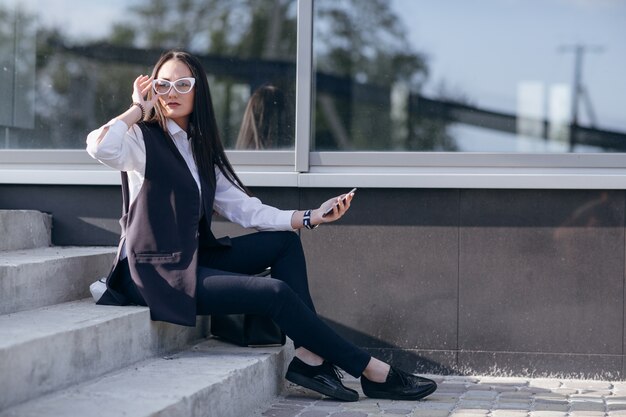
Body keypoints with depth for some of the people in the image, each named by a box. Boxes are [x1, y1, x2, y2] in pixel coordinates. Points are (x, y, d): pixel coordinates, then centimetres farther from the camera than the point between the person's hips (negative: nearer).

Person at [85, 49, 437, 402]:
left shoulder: (200, 149, 14)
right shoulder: (144, 139, -8)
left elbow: (245, 209, 8)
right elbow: (100, 146, -33)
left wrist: (310, 217, -1)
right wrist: (139, 109, -15)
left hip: (193, 259, 9)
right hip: (158, 272, -9)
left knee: (285, 241, 2)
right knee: (276, 292, -16)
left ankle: (309, 356, -9)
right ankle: (374, 373, -7)